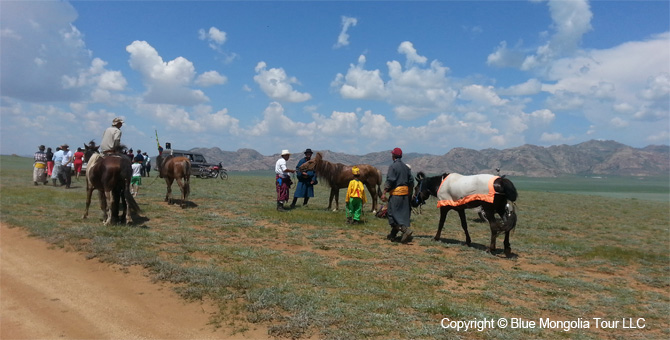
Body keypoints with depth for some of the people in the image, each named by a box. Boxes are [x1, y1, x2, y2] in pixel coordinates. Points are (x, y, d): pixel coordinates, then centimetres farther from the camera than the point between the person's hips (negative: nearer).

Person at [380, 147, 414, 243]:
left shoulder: (393, 166, -9)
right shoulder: (406, 167, 13)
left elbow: (389, 181, -17)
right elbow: (411, 182, 15)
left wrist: (384, 193, -16)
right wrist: (408, 192, 23)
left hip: (396, 193, -8)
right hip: (405, 193, 8)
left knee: (392, 214, -4)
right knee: (403, 214, 10)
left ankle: (405, 229, -19)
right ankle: (392, 235, 18)